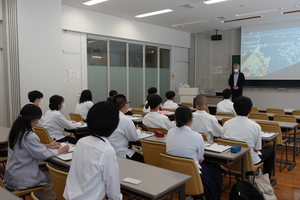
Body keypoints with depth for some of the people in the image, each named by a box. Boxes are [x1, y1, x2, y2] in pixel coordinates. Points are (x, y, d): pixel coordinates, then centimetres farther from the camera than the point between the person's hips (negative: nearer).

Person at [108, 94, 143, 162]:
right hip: (120, 154, -7)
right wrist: (138, 130, 14)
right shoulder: (126, 120, -20)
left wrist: (135, 129, 19)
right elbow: (135, 138, -7)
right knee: (142, 159, 7)